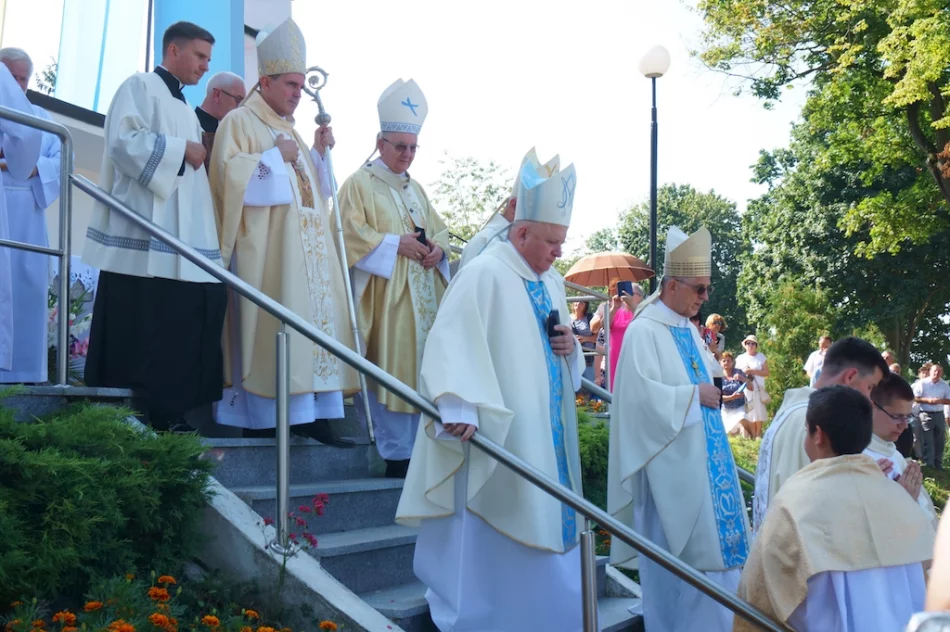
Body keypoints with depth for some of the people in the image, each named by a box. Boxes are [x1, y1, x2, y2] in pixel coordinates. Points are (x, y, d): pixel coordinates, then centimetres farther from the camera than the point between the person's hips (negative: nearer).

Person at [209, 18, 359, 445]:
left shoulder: (290, 130, 24)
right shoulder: (239, 122, 0)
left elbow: (312, 188, 27)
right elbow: (229, 173, -14)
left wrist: (319, 154, 12)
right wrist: (275, 156, -12)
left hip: (307, 250, 8)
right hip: (265, 250, -8)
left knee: (312, 320, 1)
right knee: (270, 326, -12)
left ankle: (309, 414, 1)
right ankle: (260, 417, -9)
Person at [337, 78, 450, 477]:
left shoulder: (415, 189, 21)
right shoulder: (359, 184, -1)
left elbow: (439, 230, 21)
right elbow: (351, 234, -11)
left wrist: (438, 248, -2)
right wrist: (396, 243, -17)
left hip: (421, 297, 7)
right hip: (383, 296, -7)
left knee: (418, 370, 6)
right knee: (388, 372, -9)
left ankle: (417, 448, 12)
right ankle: (396, 453, -4)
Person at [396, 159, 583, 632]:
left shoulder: (551, 283, 14)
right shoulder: (485, 274, -13)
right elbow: (454, 342, -24)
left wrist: (570, 347, 1)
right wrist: (460, 408, -35)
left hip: (544, 433, 9)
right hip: (499, 434, -8)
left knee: (542, 520, 15)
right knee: (495, 534, -2)